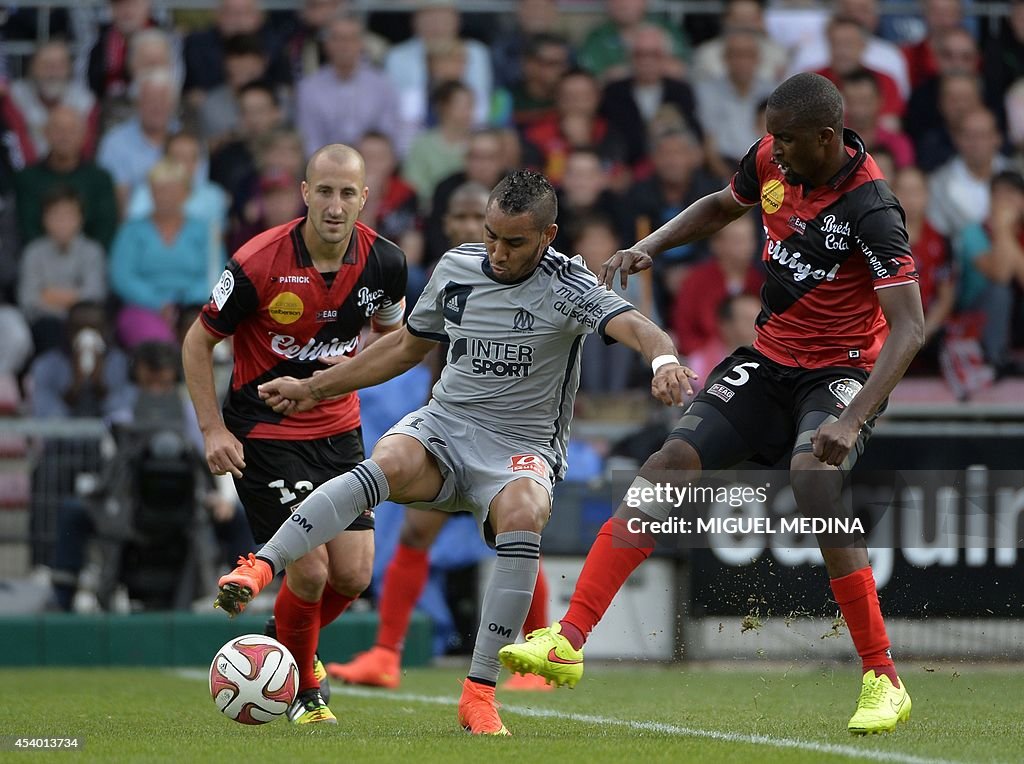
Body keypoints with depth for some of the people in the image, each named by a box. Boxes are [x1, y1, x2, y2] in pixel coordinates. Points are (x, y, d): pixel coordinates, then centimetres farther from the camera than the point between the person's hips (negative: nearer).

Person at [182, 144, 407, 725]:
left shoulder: (384, 261, -8)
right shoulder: (258, 263, -20)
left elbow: (392, 333, 14)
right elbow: (199, 342, -7)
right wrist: (214, 430, -12)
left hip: (339, 430, 5)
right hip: (265, 432, -4)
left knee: (353, 574, -1)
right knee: (309, 570, -13)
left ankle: (286, 646, 31)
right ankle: (304, 691, 14)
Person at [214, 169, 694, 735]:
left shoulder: (567, 287, -9)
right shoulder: (456, 268, 6)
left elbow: (630, 325, -27)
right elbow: (407, 347, 21)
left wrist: (664, 358, -52)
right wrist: (313, 389, 23)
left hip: (520, 448, -3)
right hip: (443, 425, 3)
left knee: (522, 517, -36)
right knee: (390, 463, -33)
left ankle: (478, 694, -30)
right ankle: (259, 568, -45)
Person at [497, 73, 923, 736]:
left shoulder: (870, 209, -24)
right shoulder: (772, 160, -3)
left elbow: (909, 328, -28)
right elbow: (721, 207, 21)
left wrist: (853, 420, -38)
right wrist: (648, 247, 5)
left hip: (842, 370, -7)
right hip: (769, 358, 7)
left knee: (814, 478, -33)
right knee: (671, 463, -10)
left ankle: (885, 682, -22)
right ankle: (568, 643, -12)